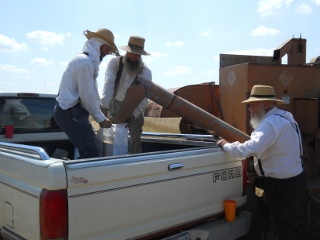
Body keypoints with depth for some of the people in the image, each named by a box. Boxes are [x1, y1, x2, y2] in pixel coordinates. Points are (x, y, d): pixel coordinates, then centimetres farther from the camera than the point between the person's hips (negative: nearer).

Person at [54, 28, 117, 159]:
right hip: (70, 113, -11)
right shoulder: (86, 62, -16)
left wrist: (101, 116, 17)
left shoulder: (86, 60, 17)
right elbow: (87, 95, -18)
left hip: (74, 112, 11)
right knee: (91, 152, -14)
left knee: (90, 148, 14)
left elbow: (92, 93, 19)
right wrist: (100, 118, -8)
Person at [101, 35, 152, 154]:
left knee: (135, 137, -6)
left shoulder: (146, 72, -14)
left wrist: (134, 114, -33)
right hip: (115, 105, 0)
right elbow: (108, 83, -27)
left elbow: (144, 98, -20)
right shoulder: (115, 62, -14)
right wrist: (104, 106, -39)